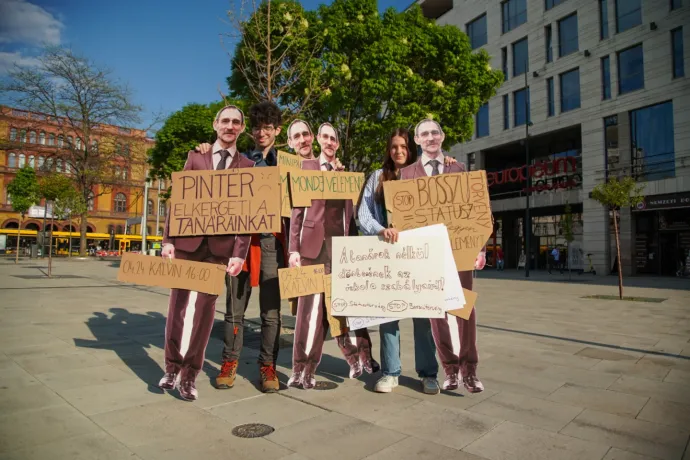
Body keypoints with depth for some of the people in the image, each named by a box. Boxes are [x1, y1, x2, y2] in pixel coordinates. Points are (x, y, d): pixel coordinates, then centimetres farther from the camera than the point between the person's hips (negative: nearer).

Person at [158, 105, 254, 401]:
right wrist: (168, 239, -2)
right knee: (178, 304, 7)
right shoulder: (196, 157, 12)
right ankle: (172, 368, 23)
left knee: (204, 309, 3)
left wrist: (240, 253, -9)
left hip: (220, 246, -1)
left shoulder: (246, 166, 7)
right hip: (187, 241, 2)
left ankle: (189, 375, 14)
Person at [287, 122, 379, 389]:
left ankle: (359, 357, 20)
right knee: (311, 305, 1)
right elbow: (297, 210, 1)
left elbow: (350, 213, 16)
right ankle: (303, 369, 11)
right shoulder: (306, 167, 6)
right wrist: (294, 248, -7)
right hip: (314, 243, -2)